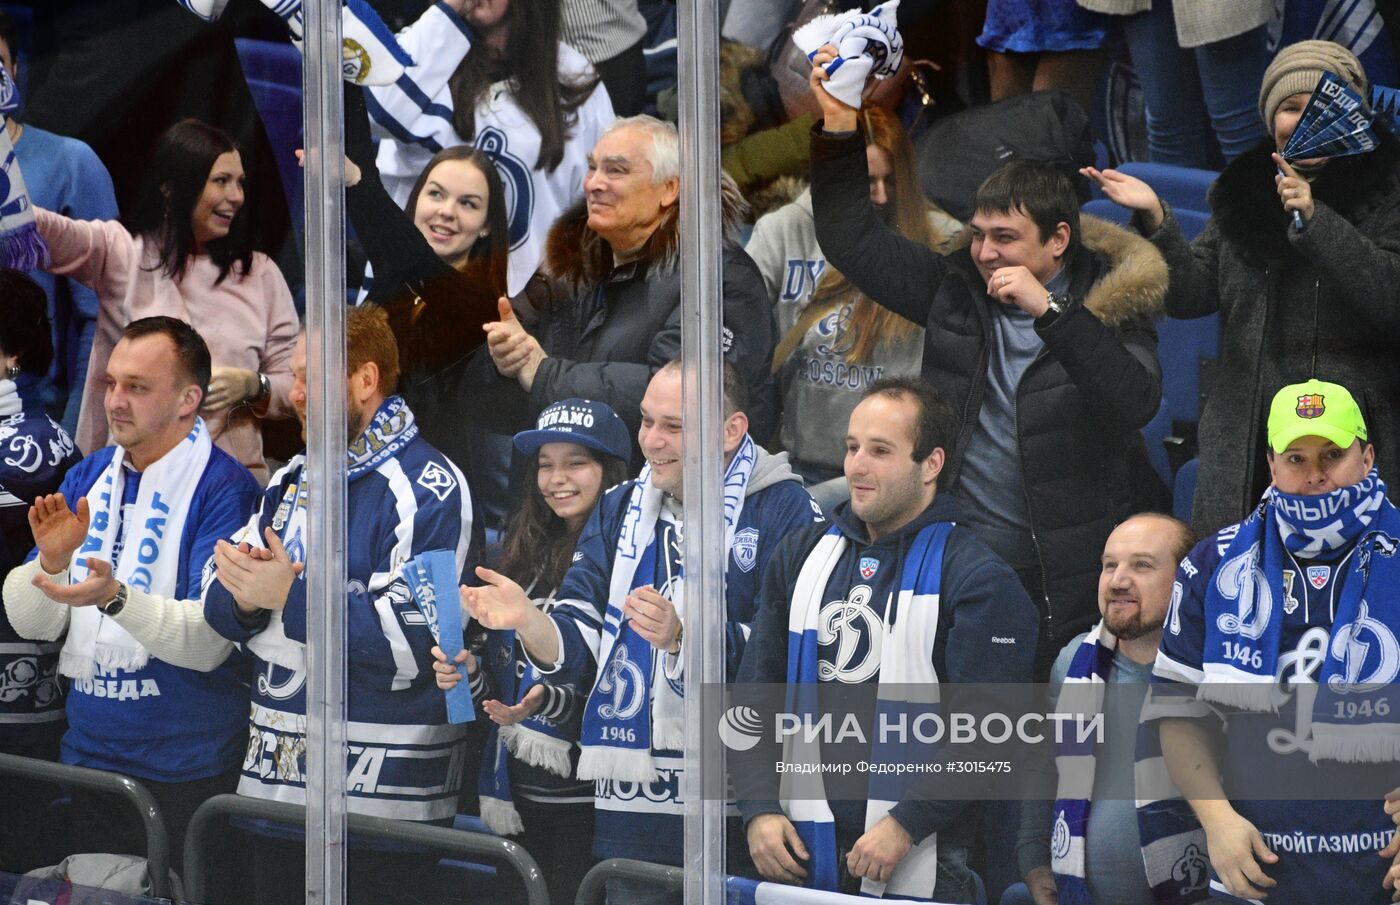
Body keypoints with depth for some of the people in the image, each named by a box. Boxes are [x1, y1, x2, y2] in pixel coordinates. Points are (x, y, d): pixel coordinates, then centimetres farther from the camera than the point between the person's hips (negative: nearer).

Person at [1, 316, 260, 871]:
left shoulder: (225, 488, -12)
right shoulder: (87, 478, 8)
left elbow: (210, 643, -21)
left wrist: (115, 597, -34)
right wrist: (50, 562, -16)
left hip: (187, 777, -6)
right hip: (90, 758, 6)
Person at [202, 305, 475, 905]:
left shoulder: (428, 488, -11)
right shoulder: (293, 481, 16)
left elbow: (415, 638, -22)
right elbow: (218, 604, 12)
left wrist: (290, 596, -22)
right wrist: (243, 597, -12)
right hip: (275, 777, 8)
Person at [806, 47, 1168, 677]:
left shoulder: (1110, 306, -1)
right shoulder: (956, 289, 9)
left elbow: (1137, 402, -19)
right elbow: (854, 241, 12)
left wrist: (1049, 311, -25)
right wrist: (839, 130, 1)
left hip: (1066, 581, -3)